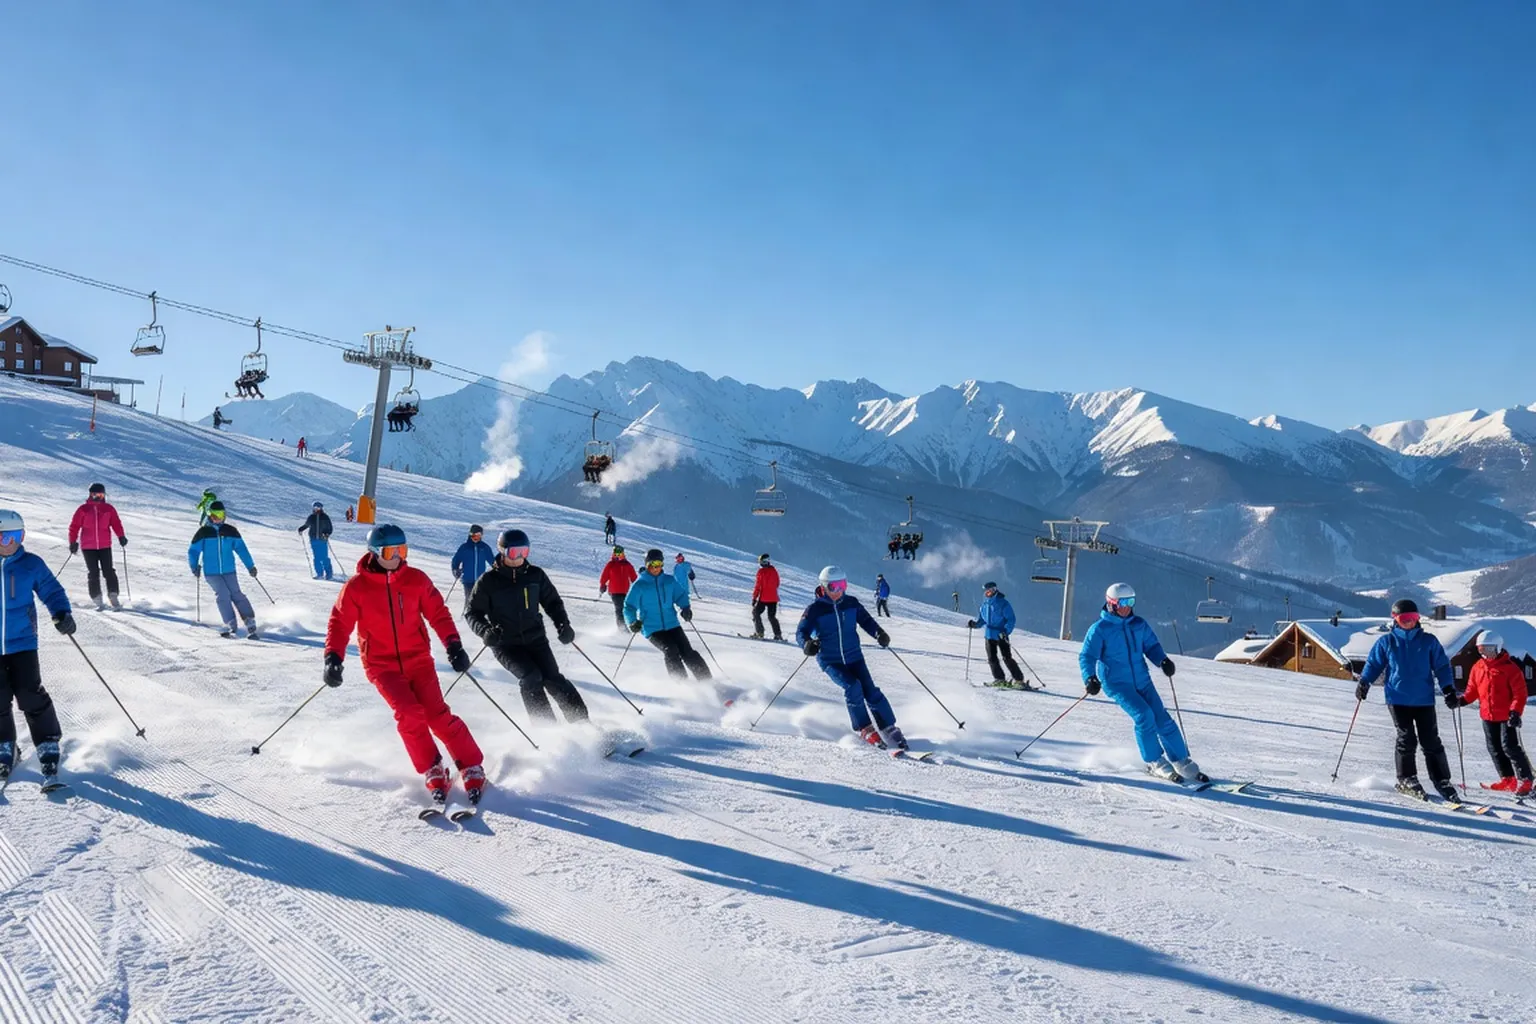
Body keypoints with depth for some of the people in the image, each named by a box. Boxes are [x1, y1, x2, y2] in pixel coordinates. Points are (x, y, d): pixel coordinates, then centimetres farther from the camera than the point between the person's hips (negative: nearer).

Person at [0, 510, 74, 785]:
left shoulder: (31, 564, -3)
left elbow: (52, 591, 4)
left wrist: (62, 614, -13)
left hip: (22, 643, -2)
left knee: (31, 696, -8)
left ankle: (48, 747, 0)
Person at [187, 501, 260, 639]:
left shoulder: (230, 530, 4)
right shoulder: (203, 532, 0)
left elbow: (241, 547, 9)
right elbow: (193, 550, 5)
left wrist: (250, 565, 5)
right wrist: (194, 566, -10)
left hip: (229, 571, 1)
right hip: (211, 572, -1)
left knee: (236, 594, -10)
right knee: (223, 594, -18)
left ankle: (250, 623, -11)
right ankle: (230, 624, -15)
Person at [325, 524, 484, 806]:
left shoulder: (416, 579, -1)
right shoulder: (356, 587, -5)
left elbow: (438, 613, 4)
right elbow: (340, 623, 0)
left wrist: (453, 644, -8)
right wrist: (333, 657, -14)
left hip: (418, 659, 1)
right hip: (382, 665, -1)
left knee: (438, 714, -11)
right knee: (409, 714, -20)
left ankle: (472, 770, 0)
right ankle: (433, 772, -4)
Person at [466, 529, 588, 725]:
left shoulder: (535, 575, 3)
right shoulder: (488, 581, -4)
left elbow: (552, 602, 14)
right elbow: (472, 612, 2)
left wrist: (563, 624, -2)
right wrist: (485, 631, -18)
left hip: (535, 639, 2)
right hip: (505, 644, -2)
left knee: (552, 678, -11)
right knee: (530, 677, -22)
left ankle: (582, 723, -5)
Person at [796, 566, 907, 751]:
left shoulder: (851, 603, 1)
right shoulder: (814, 609, -9)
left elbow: (866, 620, 11)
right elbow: (801, 632, -12)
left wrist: (879, 633, -9)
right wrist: (807, 644, -35)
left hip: (853, 656, 3)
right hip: (830, 660, -3)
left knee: (870, 691, -8)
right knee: (852, 686, -23)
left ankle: (890, 729, 4)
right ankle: (864, 729, -11)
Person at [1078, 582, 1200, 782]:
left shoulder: (1139, 624, 5)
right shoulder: (1099, 629, -7)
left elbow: (1151, 645, 13)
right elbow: (1086, 657, -7)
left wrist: (1162, 660, -8)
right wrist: (1090, 678, -25)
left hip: (1142, 681, 4)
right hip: (1117, 683, -4)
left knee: (1163, 719, -3)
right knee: (1144, 715, -22)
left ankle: (1183, 762, 13)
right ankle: (1155, 762, -5)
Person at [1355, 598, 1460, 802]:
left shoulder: (1429, 641, 5)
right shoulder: (1387, 642, 4)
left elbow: (1442, 666, 8)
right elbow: (1373, 663, 10)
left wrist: (1448, 689, -1)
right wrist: (1364, 683, -3)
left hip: (1424, 700, 1)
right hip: (1398, 699, -1)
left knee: (1432, 742, 1)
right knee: (1407, 739, -5)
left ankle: (1442, 782, 9)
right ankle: (1406, 780, 8)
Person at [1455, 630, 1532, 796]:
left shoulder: (1509, 667, -12)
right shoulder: (1478, 667, 6)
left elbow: (1520, 692, -13)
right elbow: (1473, 690, 11)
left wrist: (1515, 711, -22)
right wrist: (1463, 700, -6)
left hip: (1506, 716, -6)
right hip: (1487, 716, 7)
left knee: (1510, 747, -8)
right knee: (1494, 749, 10)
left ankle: (1525, 779, 4)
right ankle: (1507, 779, 20)